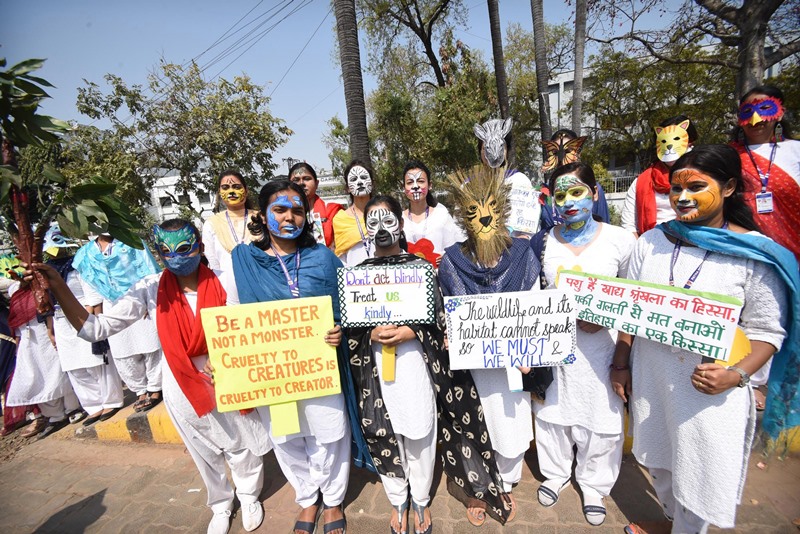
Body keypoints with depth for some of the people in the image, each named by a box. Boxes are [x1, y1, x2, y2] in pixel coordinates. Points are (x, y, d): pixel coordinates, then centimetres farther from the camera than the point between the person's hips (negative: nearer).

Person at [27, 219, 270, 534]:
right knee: (205, 453, 23)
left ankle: (249, 497, 49)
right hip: (182, 389, 2)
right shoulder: (151, 289, -10)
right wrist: (58, 286, -20)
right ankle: (220, 505, 53)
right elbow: (95, 328, -13)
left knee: (241, 446, 17)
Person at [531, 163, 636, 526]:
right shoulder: (542, 243, 0)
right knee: (552, 409, 16)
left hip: (599, 344, -1)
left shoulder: (620, 240, -5)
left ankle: (594, 485, 39)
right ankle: (555, 473, 42)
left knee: (600, 414, 12)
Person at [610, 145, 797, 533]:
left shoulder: (756, 253, -10)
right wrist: (620, 364, 3)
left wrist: (737, 375, -22)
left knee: (698, 473, 14)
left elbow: (767, 330, -6)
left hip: (710, 388, -3)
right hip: (649, 376, 3)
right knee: (658, 460, 23)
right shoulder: (651, 241, -1)